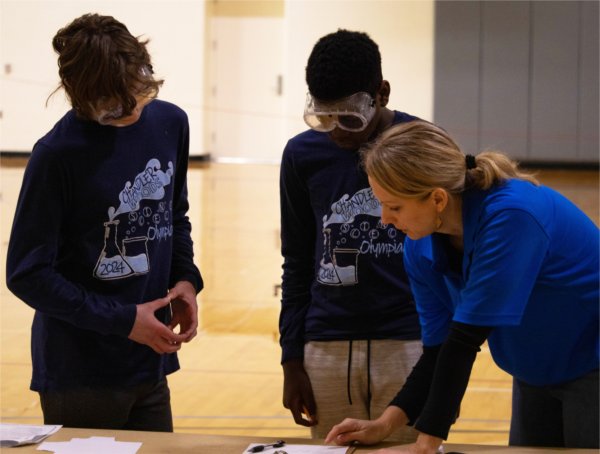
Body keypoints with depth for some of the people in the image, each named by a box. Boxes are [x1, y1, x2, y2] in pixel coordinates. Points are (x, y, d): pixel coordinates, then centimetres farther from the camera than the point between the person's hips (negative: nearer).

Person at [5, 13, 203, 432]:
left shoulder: (170, 123, 0)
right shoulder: (58, 154, -17)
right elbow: (27, 275, -14)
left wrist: (186, 278, -1)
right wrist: (122, 321, -15)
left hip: (151, 366, 6)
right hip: (79, 377, -5)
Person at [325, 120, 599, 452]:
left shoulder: (510, 215, -33)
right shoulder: (421, 249, -10)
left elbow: (466, 338, -33)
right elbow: (439, 350, -5)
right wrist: (385, 425, -18)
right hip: (535, 378, 7)